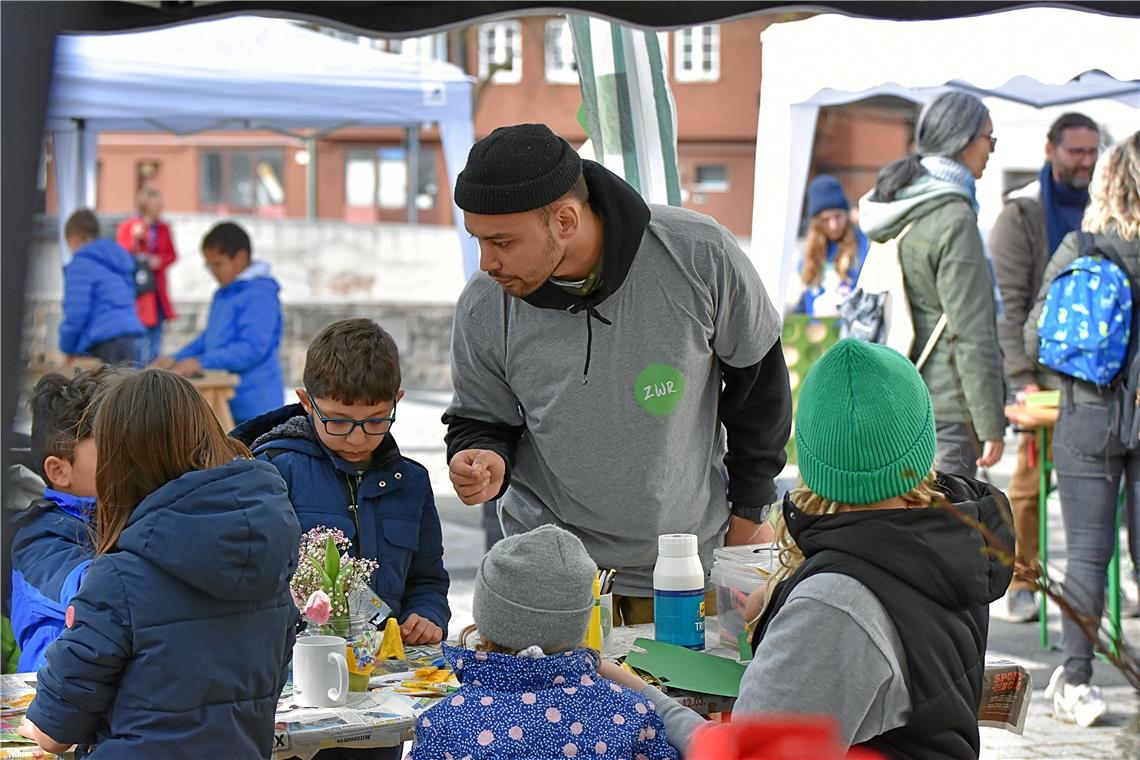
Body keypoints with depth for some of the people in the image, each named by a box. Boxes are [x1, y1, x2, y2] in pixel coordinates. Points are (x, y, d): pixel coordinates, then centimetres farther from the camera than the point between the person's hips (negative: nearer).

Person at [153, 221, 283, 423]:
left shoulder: (260, 295, -15)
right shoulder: (222, 295, 16)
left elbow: (253, 347, -23)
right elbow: (208, 338, 23)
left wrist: (201, 363, -26)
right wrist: (176, 360, 7)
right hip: (226, 406, 9)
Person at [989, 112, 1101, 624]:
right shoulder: (1021, 214, -3)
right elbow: (1007, 303, -8)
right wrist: (1022, 377, -16)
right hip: (1042, 371, -4)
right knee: (1029, 481, -3)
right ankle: (1022, 583, 7)